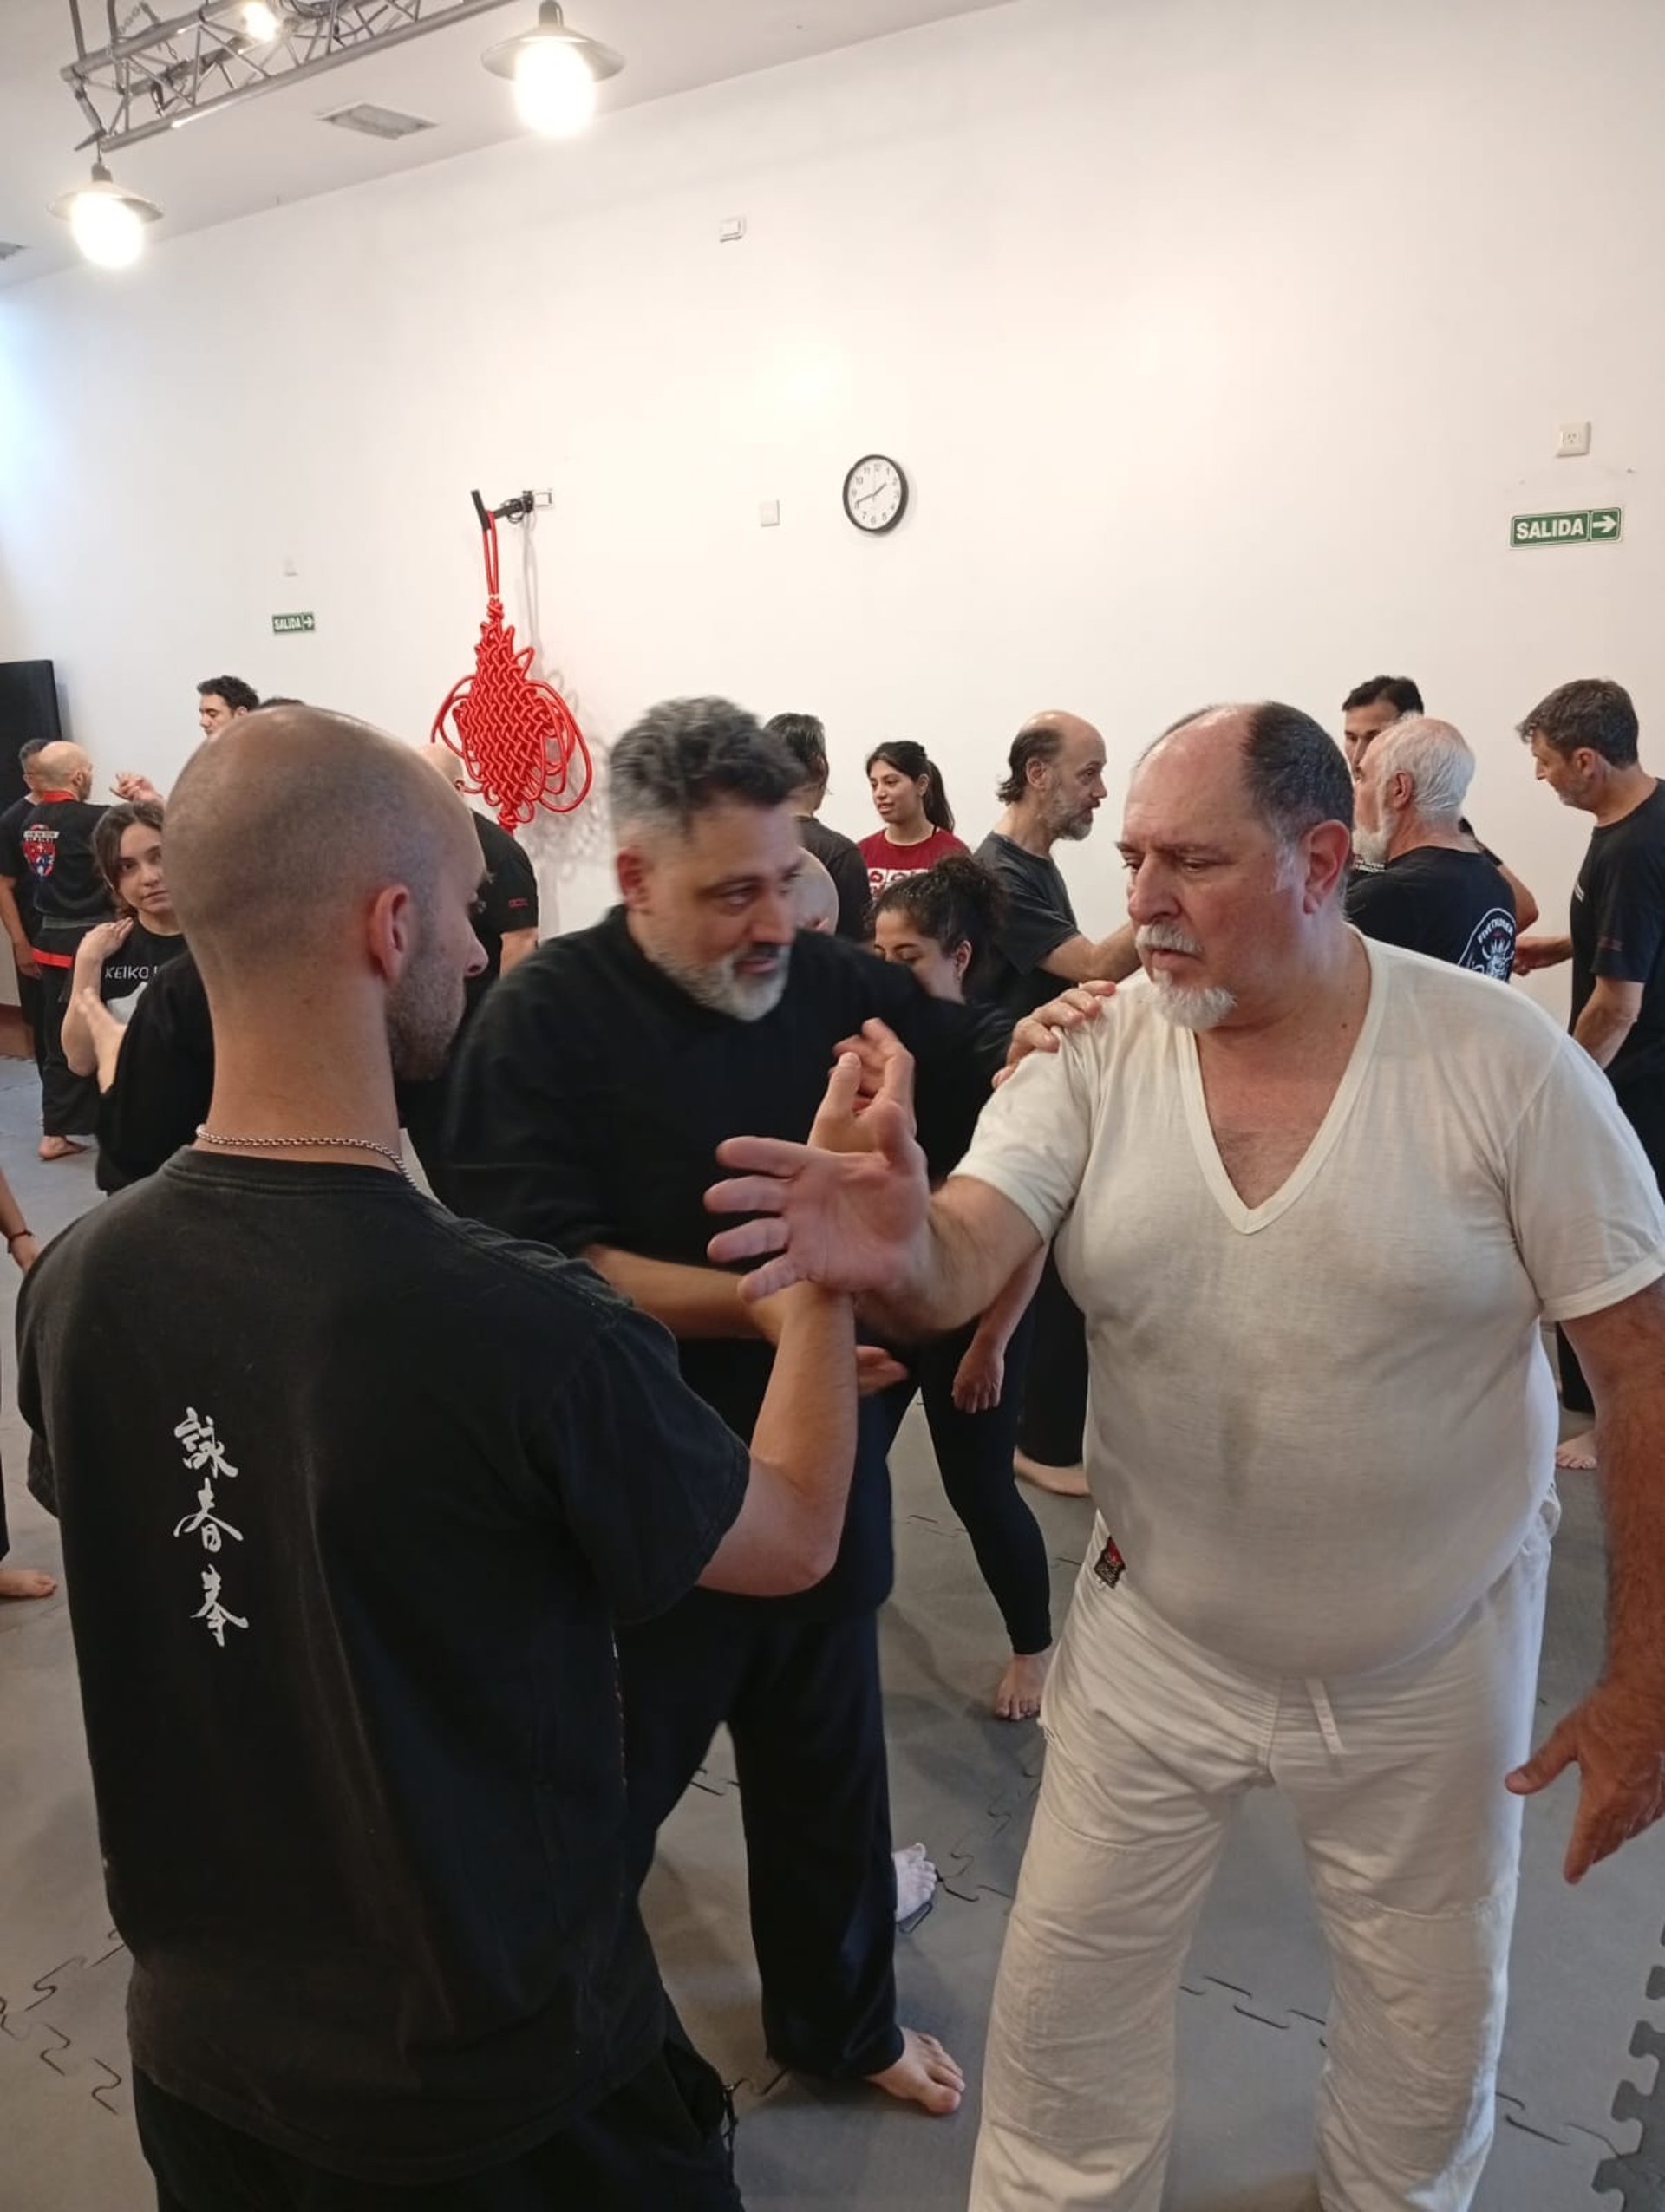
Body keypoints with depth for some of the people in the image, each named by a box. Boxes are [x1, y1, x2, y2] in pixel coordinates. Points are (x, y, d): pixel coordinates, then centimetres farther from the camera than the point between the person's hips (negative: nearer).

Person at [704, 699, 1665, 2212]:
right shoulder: (1094, 1061, -12)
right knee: (1062, 2004, 16)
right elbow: (962, 1262, -24)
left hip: (1432, 1664, 0)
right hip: (1155, 1645, 1)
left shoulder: (1503, 1062, -17)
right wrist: (898, 1253, -49)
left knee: (1431, 2038, 23)